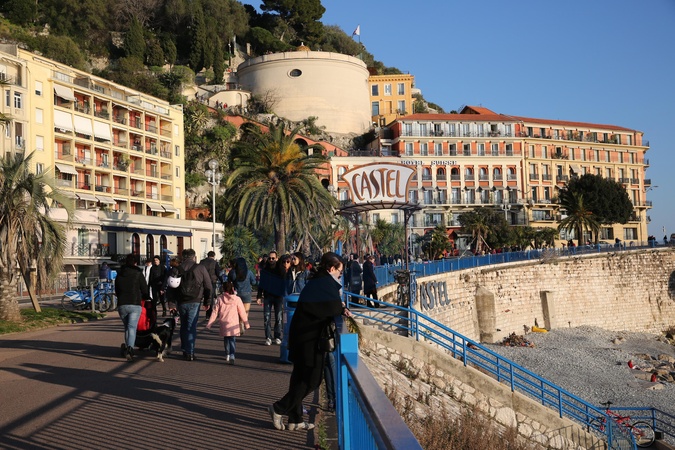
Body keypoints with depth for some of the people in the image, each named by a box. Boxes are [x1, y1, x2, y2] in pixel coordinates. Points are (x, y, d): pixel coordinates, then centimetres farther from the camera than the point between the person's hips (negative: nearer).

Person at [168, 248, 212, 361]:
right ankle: (190, 353, -7)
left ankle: (185, 350, 24)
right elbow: (208, 286, 3)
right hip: (194, 302, -3)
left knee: (184, 326, 18)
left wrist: (172, 303, 9)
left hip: (181, 302, 3)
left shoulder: (177, 269, 6)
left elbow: (171, 287, 6)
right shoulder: (200, 268, 0)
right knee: (191, 327, -2)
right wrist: (207, 302, 11)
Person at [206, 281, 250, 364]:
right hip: (233, 325, -2)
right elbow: (242, 313, 3)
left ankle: (227, 355, 27)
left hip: (223, 324, 2)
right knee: (232, 340, -2)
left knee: (226, 340, 19)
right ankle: (232, 355, -21)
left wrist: (209, 323, 8)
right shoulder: (237, 299, -2)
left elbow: (215, 312, 1)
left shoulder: (219, 299, 0)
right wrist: (246, 323, 14)